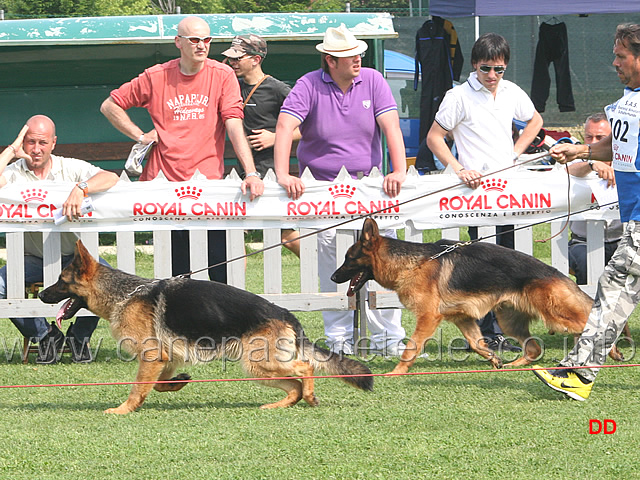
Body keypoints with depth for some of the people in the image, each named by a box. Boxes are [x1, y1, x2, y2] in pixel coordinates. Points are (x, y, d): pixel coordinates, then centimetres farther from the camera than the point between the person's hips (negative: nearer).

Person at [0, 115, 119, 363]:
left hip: (73, 256, 0)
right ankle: (44, 335, -3)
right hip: (31, 259, 0)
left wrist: (80, 188, -34)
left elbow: (111, 178, -16)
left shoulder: (70, 168, 1)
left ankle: (79, 334, 0)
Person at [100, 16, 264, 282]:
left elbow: (234, 125, -7)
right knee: (177, 274, 4)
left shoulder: (222, 75, 1)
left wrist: (251, 173, -18)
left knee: (222, 271, -8)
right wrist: (140, 135, 6)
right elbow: (110, 106, 16)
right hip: (165, 181, 1)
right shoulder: (156, 77, 5)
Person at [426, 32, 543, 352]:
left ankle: (497, 332, 13)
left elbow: (534, 121, 28)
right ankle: (484, 334, -7)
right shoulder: (459, 97, -6)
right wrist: (459, 170, -15)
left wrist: (515, 153, 14)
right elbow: (434, 138, -4)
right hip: (475, 185, -6)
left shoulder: (512, 93, 9)